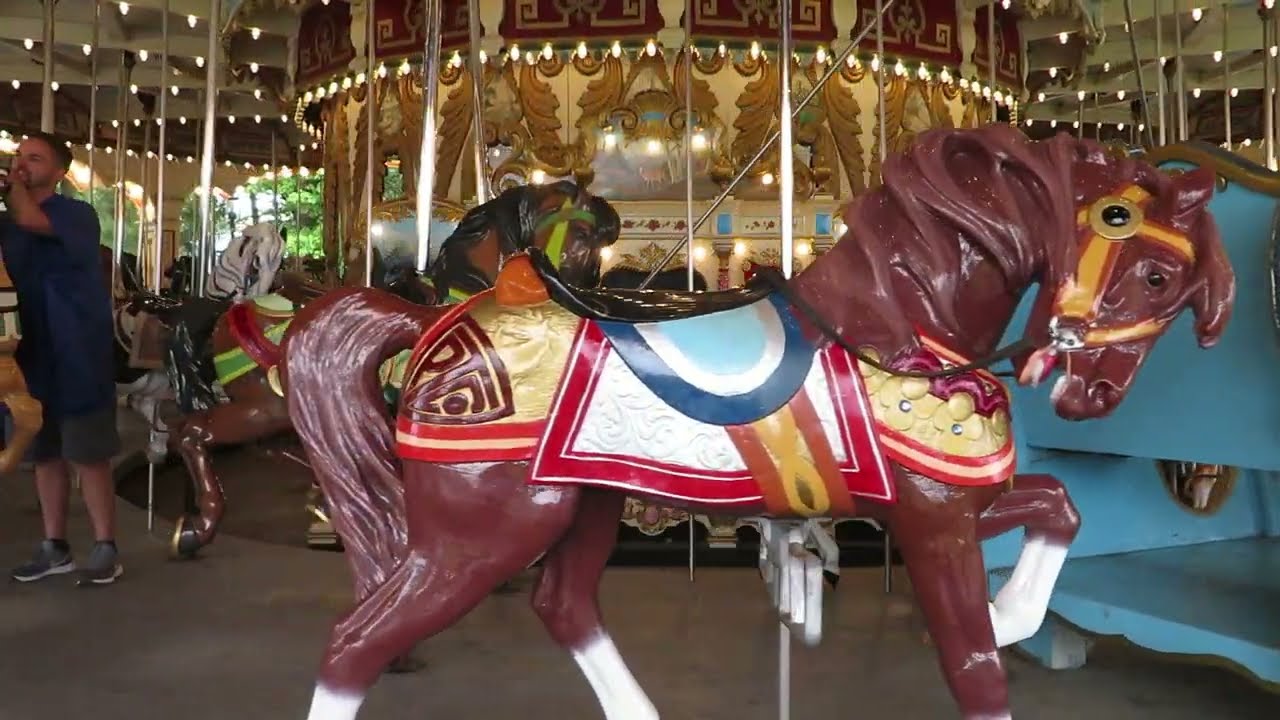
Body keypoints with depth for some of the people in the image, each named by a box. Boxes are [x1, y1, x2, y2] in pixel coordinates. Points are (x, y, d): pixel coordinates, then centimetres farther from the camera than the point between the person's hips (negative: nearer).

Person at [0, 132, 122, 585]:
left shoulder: (78, 215, -7)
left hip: (78, 359, -6)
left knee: (88, 456, -1)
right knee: (45, 455, 12)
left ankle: (105, 548, 9)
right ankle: (54, 547, 23)